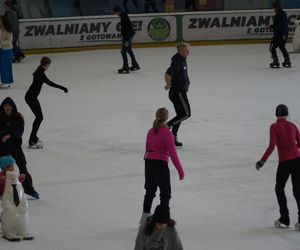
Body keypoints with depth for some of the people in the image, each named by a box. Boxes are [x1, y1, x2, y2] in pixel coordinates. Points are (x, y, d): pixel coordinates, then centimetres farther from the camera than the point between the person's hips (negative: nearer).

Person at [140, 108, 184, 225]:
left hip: (148, 163, 6)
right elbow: (172, 153, -15)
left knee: (150, 190, 20)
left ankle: (145, 216, 25)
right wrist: (180, 170, -11)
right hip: (160, 164, -6)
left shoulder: (151, 131, 6)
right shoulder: (166, 132, -13)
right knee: (166, 193, 7)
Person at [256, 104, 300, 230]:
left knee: (279, 189, 17)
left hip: (284, 162, -4)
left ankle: (284, 219, 16)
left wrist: (262, 161, -10)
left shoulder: (274, 127, -6)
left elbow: (272, 146, -14)